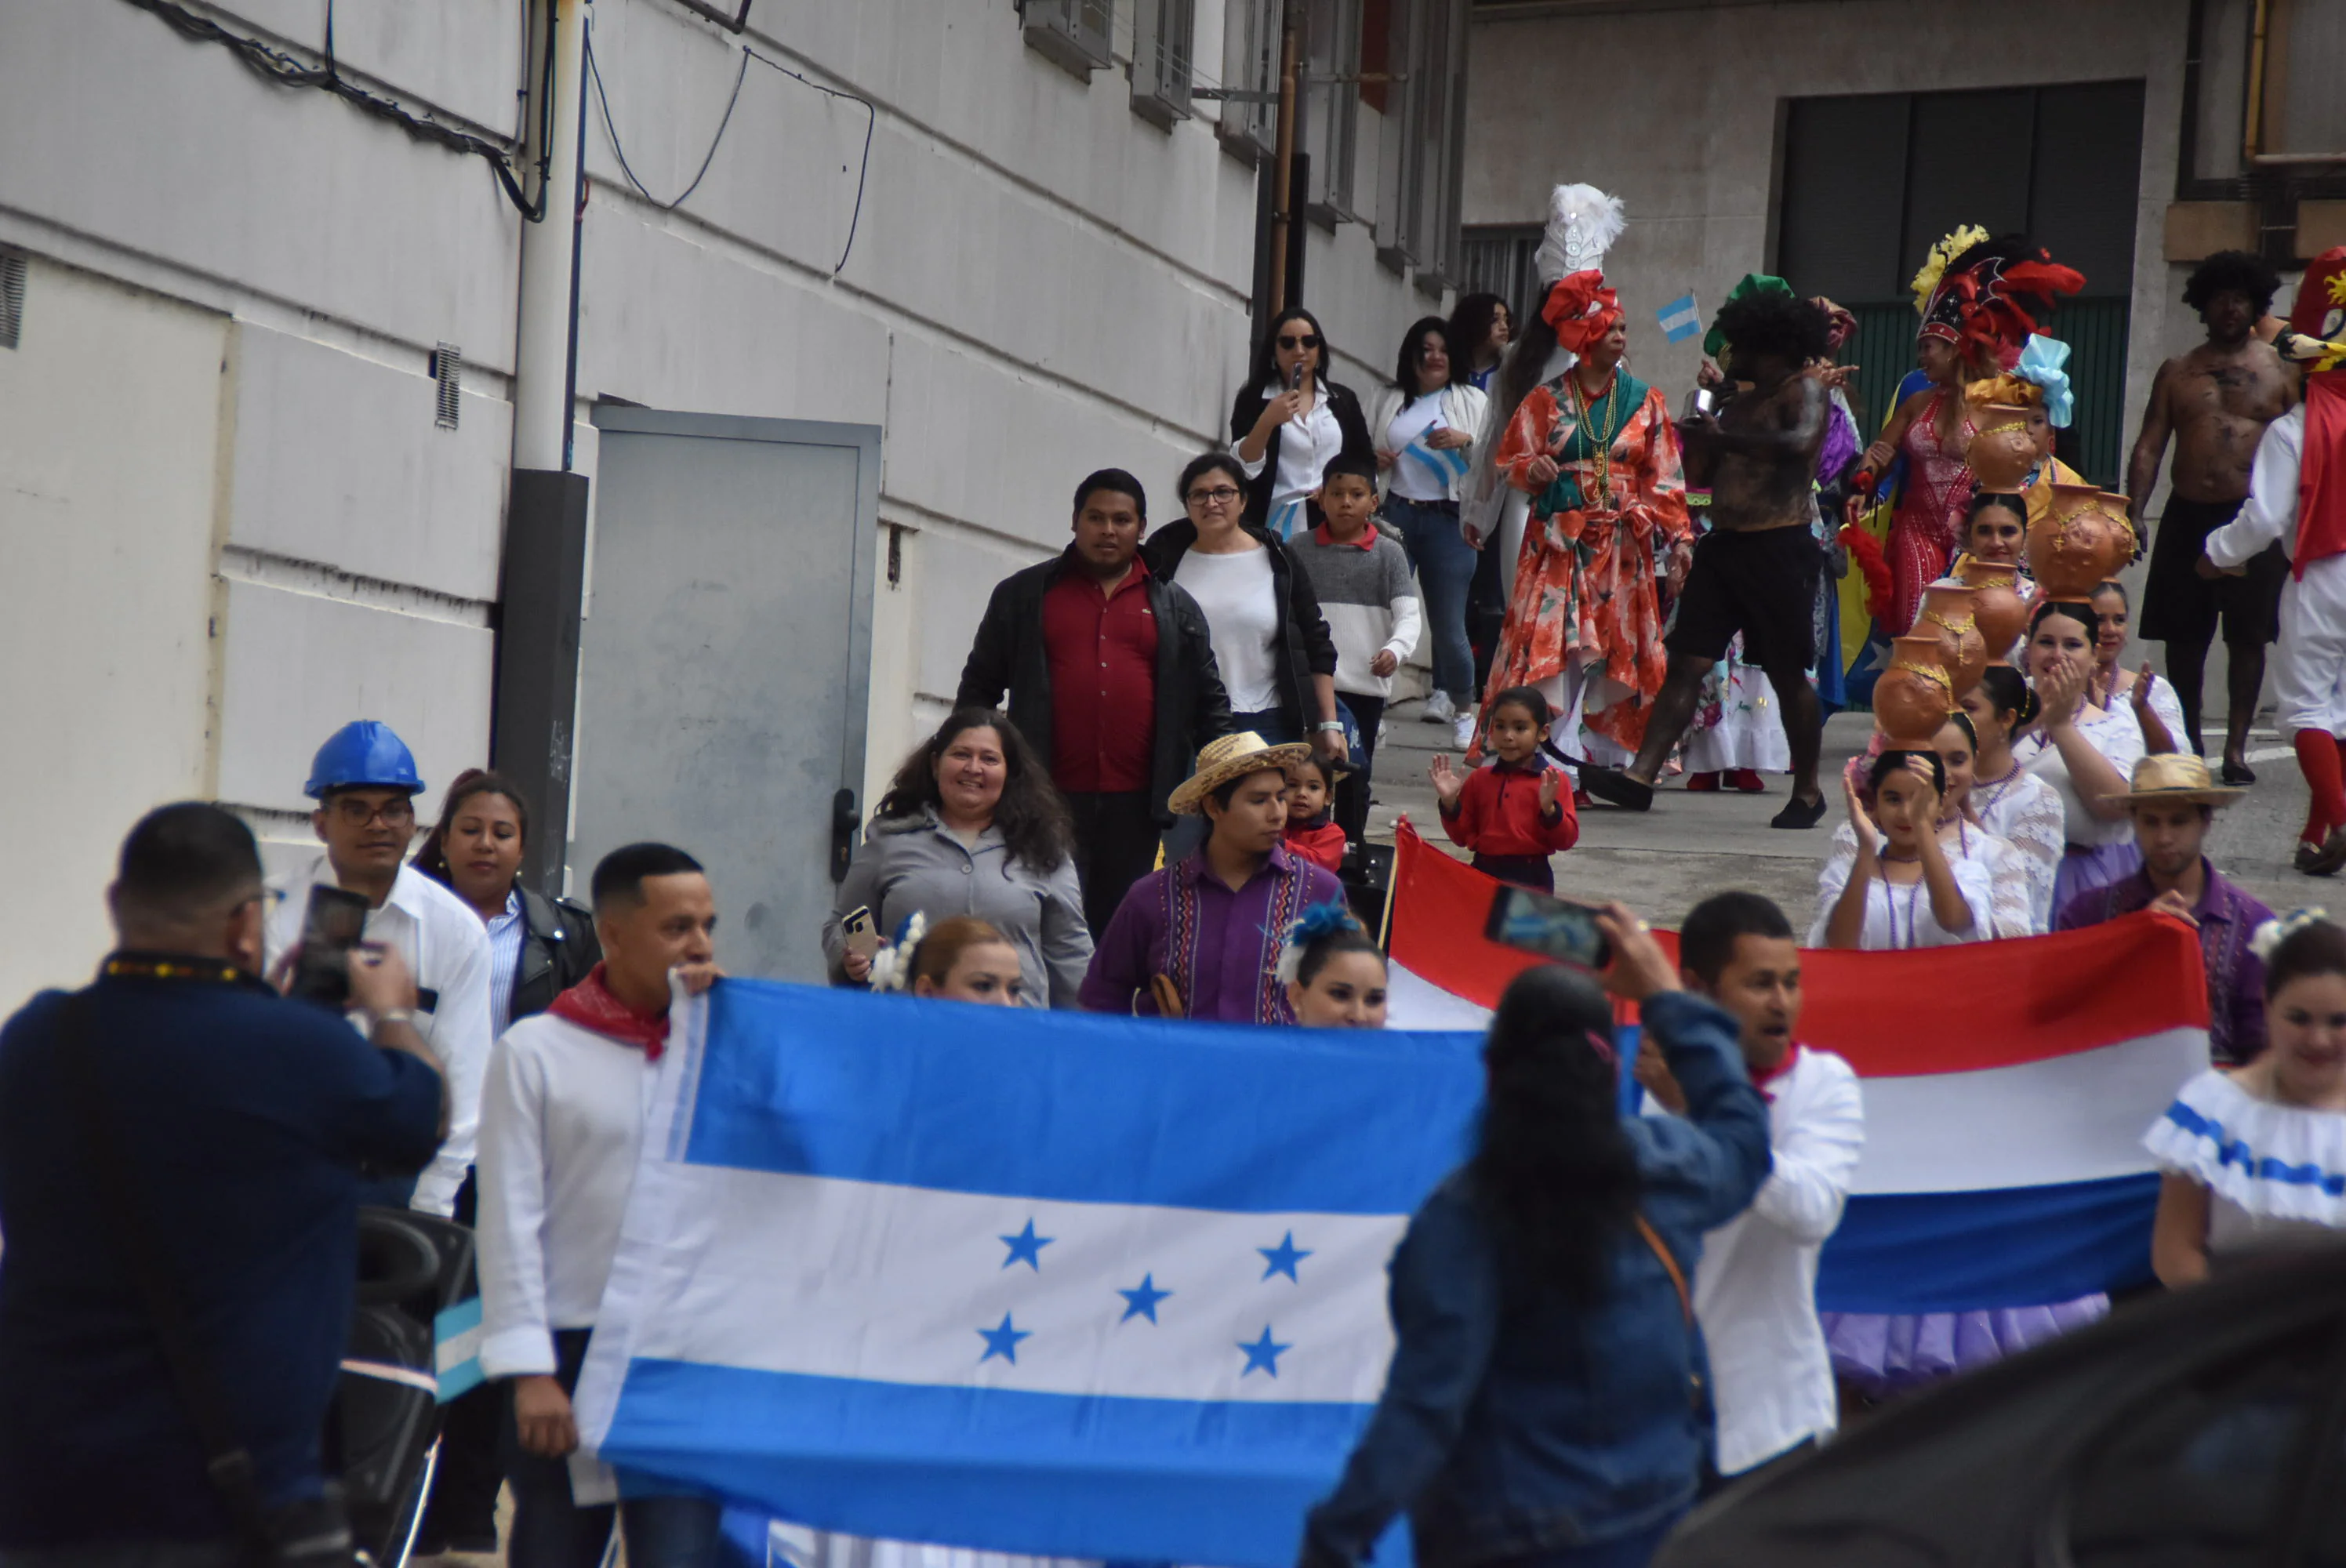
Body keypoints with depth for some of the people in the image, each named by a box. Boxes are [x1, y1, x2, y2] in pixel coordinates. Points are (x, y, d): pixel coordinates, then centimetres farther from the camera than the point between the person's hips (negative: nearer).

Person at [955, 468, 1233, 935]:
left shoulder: (1175, 607, 13)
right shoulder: (1022, 595, 9)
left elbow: (1210, 703, 14)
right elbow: (980, 686, 11)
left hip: (1136, 806, 2)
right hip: (1051, 799, -2)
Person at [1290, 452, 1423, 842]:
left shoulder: (1388, 553, 1)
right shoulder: (1300, 550, 4)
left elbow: (1408, 613, -5)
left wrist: (1395, 649, -24)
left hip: (1366, 682, 0)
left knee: (1356, 772, 9)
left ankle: (1352, 846, 19)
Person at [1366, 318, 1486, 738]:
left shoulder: (1472, 401, 12)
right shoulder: (1386, 400, 16)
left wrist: (1466, 442, -12)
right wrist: (1371, 460, -2)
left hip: (1448, 519, -1)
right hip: (1394, 515, 1)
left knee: (1448, 621, -3)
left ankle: (1458, 698, 16)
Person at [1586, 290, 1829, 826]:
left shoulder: (1804, 390, -3)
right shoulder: (1740, 403, 22)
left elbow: (1801, 443, -24)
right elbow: (1703, 474, 24)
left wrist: (1724, 439, -19)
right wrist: (1699, 437, 6)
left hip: (1780, 546, -8)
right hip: (1724, 542, 8)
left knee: (1787, 673, -1)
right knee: (1687, 662, -2)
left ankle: (1808, 791, 11)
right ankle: (1641, 775, -8)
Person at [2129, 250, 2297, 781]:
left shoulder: (2280, 370, 7)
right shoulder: (2177, 373, 13)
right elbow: (2149, 446, 9)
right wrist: (2134, 513, -3)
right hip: (2188, 518, 2)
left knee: (2247, 637, -5)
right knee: (2183, 637, 4)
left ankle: (2236, 746, -1)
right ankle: (2187, 743, 17)